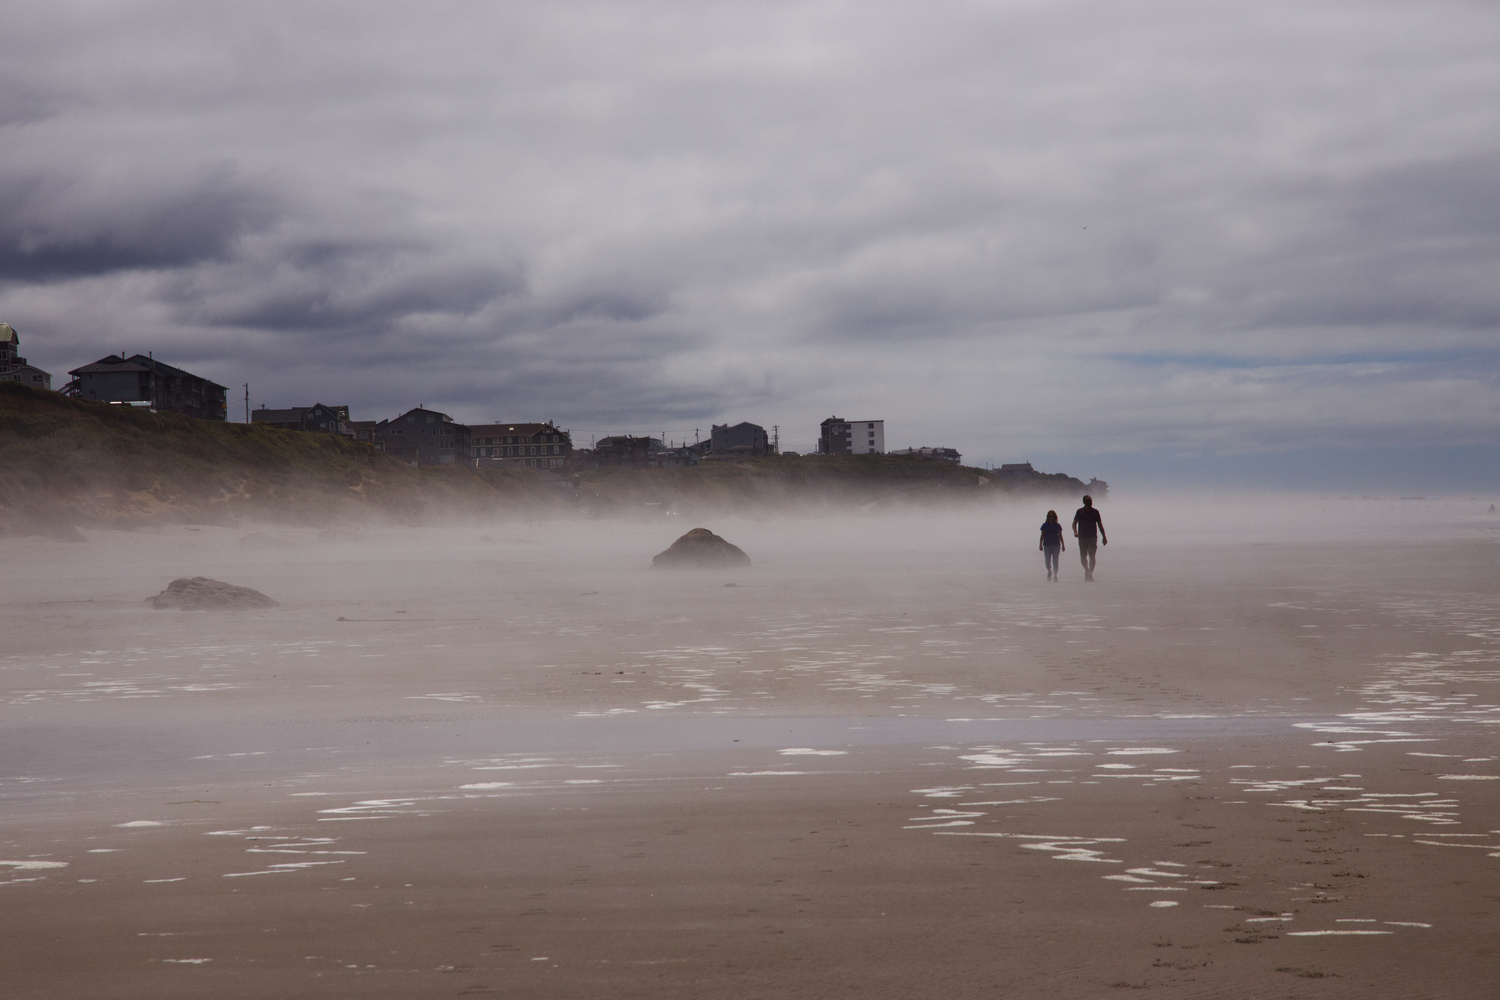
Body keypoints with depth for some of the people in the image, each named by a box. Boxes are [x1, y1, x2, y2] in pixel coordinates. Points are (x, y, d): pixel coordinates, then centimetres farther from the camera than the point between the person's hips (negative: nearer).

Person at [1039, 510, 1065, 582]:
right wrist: (1040, 544, 0)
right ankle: (1049, 571, 24)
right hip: (1047, 545, 0)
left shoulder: (1057, 526, 6)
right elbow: (1042, 535, 7)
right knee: (1047, 561, -6)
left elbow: (1060, 535, 10)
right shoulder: (1045, 525, 5)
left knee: (1055, 561, -4)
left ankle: (1055, 576, 2)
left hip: (1056, 545, 0)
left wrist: (1063, 545, 7)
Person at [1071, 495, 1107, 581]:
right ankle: (1087, 571, 30)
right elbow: (1074, 523, 1)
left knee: (1092, 556, -14)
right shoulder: (1080, 511, 3)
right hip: (1082, 537, 1)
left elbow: (1100, 525, 12)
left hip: (1093, 537, -1)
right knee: (1083, 557, 5)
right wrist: (1075, 531, -19)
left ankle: (1090, 574, -11)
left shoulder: (1095, 512, 6)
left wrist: (1104, 537, 11)